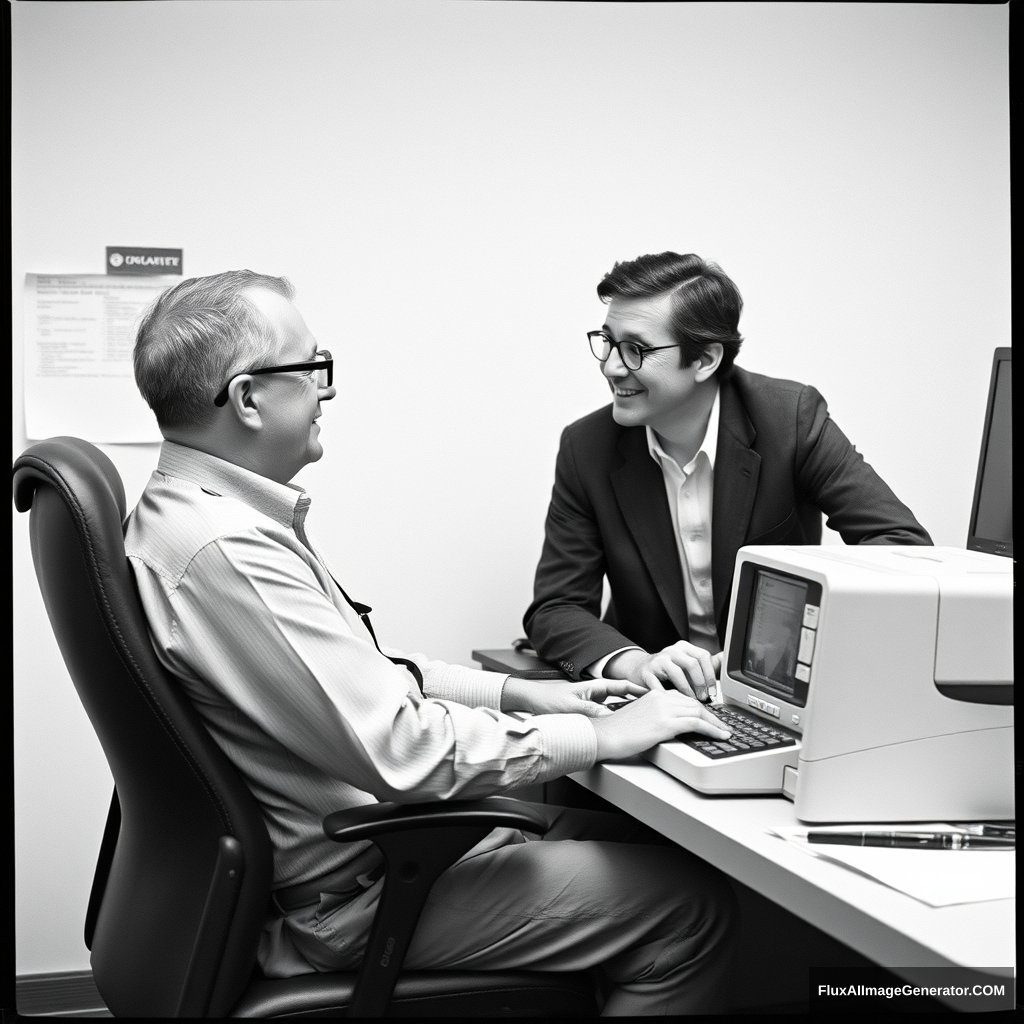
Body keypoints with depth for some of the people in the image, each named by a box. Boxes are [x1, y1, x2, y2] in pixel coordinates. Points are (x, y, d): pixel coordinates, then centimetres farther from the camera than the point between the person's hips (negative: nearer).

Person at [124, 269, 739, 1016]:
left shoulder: (189, 508, 7)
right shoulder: (223, 549, -27)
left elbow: (358, 674, 15)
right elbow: (398, 747, -29)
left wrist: (511, 692, 8)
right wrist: (600, 738, -19)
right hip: (345, 898, -10)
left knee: (650, 837, 12)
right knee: (696, 908, -7)